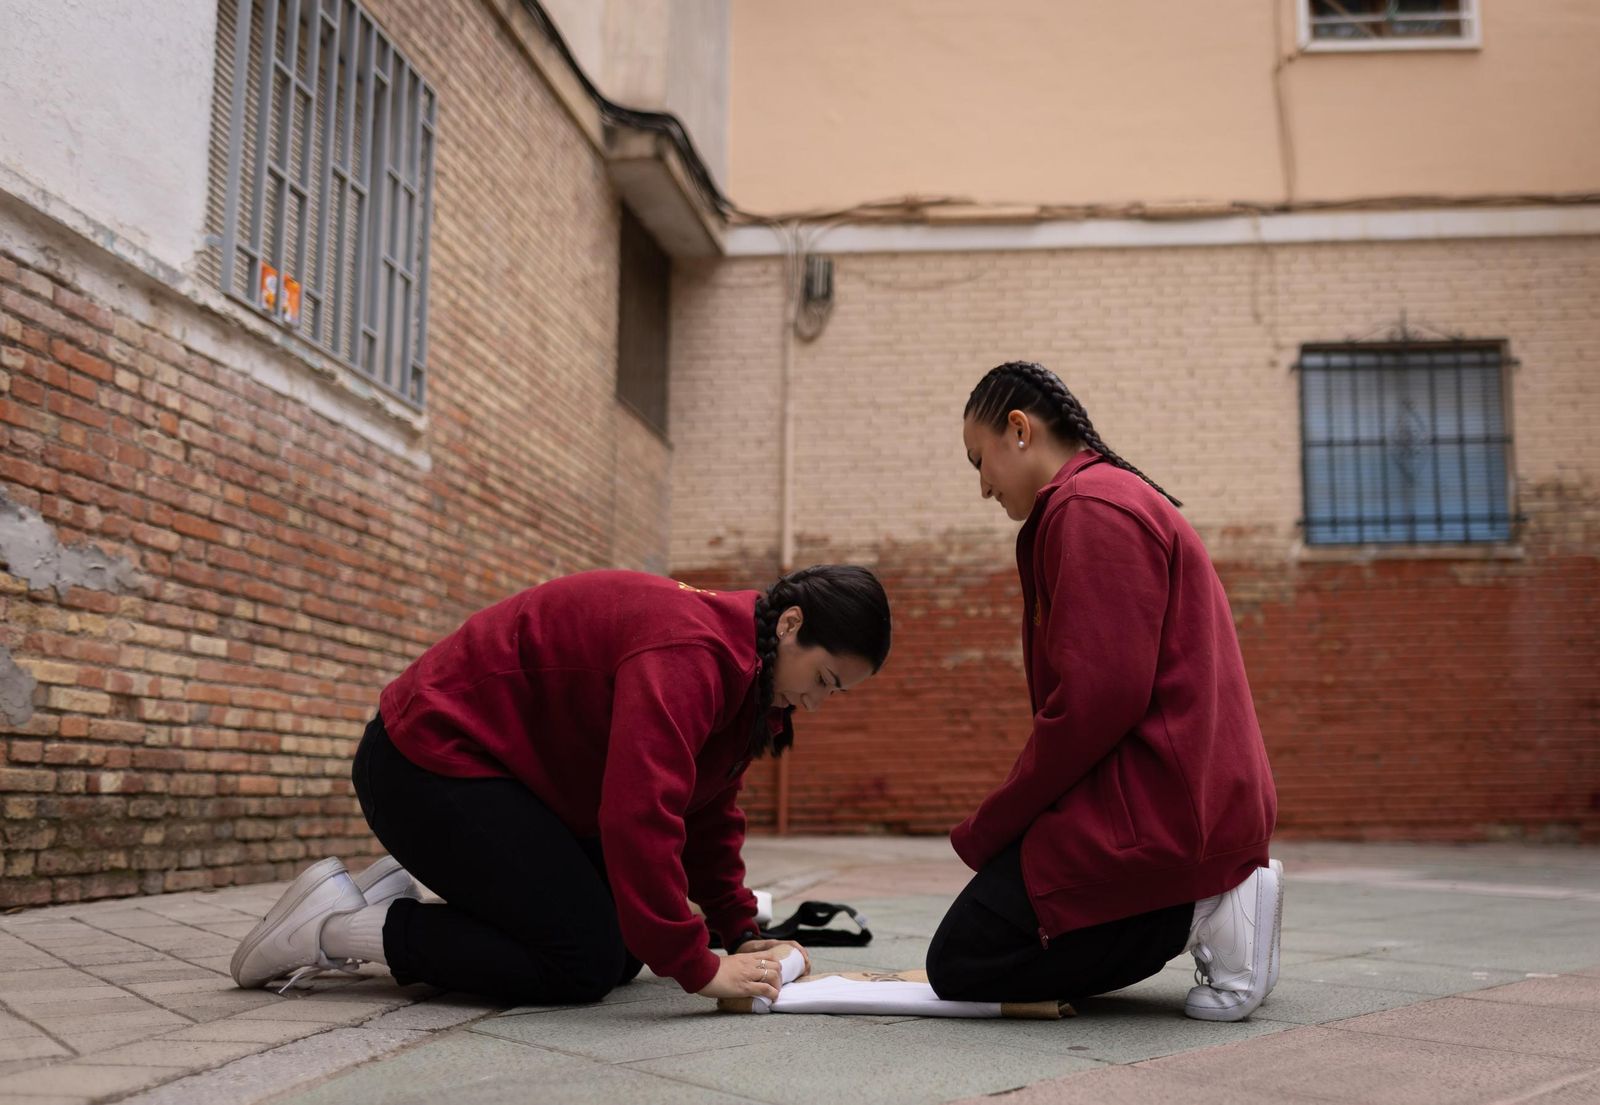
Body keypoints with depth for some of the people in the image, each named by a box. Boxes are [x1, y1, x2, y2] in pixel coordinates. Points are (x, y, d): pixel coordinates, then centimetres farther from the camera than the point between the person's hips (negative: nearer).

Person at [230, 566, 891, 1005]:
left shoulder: (744, 672, 5)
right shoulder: (688, 652, -28)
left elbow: (707, 815, 11)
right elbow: (640, 817, -37)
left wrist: (740, 933, 2)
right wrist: (698, 968, -31)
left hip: (514, 774, 11)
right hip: (430, 759, -11)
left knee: (625, 948, 7)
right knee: (584, 962, -15)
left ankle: (411, 900, 13)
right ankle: (338, 924, -6)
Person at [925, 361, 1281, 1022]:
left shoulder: (1089, 506, -12)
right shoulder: (1118, 495, 21)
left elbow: (1099, 699, -22)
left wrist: (989, 829, -10)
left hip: (1154, 810, -11)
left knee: (959, 965, -5)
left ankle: (1198, 915, -8)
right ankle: (1208, 897, 7)